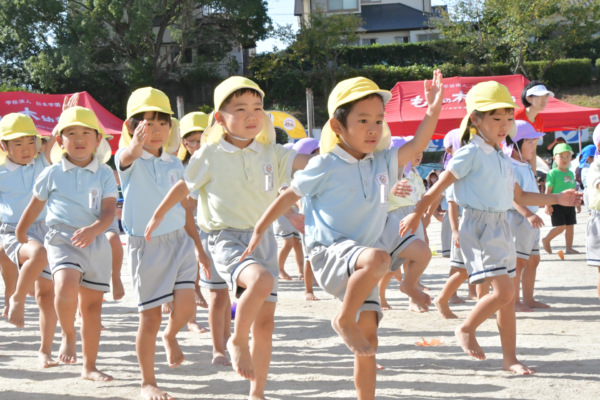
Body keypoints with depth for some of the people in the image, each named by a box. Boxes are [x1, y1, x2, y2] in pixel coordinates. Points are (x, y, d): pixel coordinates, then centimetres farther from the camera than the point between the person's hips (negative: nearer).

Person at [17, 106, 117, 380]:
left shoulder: (105, 174, 4)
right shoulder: (52, 174, 4)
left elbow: (109, 211, -6)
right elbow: (35, 207, 16)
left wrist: (94, 229, -25)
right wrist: (20, 234, 26)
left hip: (96, 242, 2)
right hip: (62, 237, -2)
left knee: (92, 305, 8)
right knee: (67, 285, -31)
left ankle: (89, 366, 20)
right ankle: (68, 335, -4)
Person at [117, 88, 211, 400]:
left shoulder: (175, 164, 8)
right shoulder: (130, 160, -8)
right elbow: (129, 155, -35)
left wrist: (198, 247, 17)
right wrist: (136, 143, -58)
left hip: (179, 240, 4)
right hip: (146, 244, -4)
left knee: (186, 307, -10)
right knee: (150, 318, 0)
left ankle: (170, 335, 26)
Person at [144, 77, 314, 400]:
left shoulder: (271, 154, 4)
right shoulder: (209, 156, -3)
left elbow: (309, 162, -8)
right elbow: (184, 186, 12)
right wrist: (158, 216, 22)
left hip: (264, 238, 5)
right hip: (227, 239, -4)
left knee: (265, 323, 7)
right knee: (261, 280, -36)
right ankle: (237, 340, -11)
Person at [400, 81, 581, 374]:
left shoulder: (502, 159, 14)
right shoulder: (471, 153, -9)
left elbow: (519, 196, 20)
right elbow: (440, 185, -10)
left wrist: (557, 199, 13)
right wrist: (417, 214, -11)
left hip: (500, 226, 8)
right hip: (478, 226, -8)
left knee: (507, 296, 9)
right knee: (503, 291, -16)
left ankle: (509, 357, 16)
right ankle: (466, 329, 7)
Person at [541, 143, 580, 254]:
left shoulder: (571, 173, 13)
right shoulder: (553, 173, -7)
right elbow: (548, 189, -9)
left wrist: (577, 203, 21)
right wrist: (547, 205, -15)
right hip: (557, 205, -7)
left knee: (570, 226, 8)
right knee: (560, 227, -11)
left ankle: (569, 248, 17)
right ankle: (546, 240, 11)